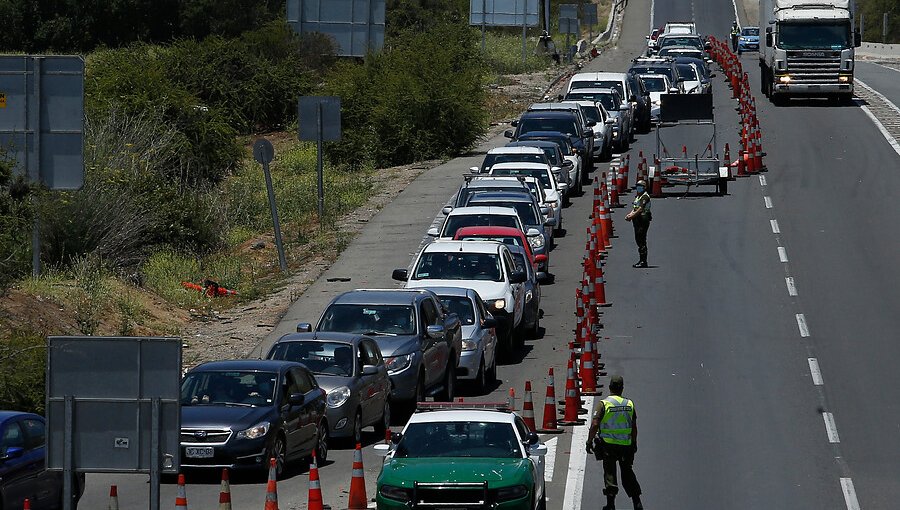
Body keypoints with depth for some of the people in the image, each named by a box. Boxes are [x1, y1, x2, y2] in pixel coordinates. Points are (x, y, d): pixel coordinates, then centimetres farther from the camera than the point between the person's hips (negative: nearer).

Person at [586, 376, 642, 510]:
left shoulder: (604, 404, -8)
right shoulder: (629, 404, 3)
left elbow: (595, 425, -13)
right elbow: (634, 427, 7)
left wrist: (589, 442, -5)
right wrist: (634, 443, 18)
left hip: (608, 445, -3)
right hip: (626, 445, 3)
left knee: (610, 473, 2)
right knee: (627, 472, 13)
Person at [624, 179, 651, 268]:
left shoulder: (645, 197, -11)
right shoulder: (637, 196, 19)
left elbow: (641, 209, -18)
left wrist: (631, 216, -17)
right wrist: (630, 214, 3)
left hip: (643, 220, -10)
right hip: (637, 221, 10)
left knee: (642, 240, -11)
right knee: (638, 240, 11)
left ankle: (644, 261, -10)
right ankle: (641, 260, 18)